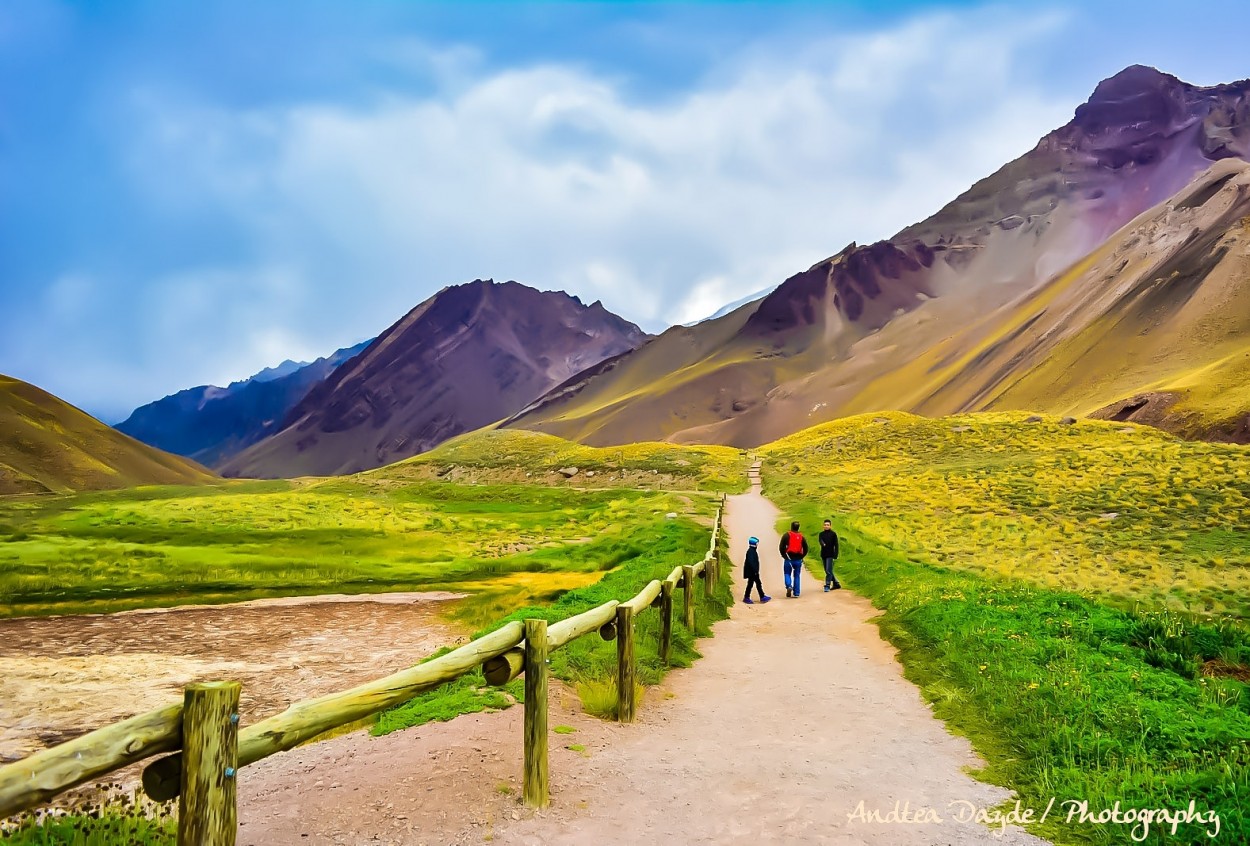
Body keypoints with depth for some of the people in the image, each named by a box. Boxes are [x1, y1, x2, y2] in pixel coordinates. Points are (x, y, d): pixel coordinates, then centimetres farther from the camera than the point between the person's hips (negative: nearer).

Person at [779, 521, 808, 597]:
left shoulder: (786, 535, -4)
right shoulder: (801, 537, 5)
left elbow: (781, 547, -7)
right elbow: (806, 549, 6)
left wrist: (784, 556, 6)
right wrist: (801, 557, 14)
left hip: (788, 559, -2)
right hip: (798, 560, 2)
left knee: (787, 574, 11)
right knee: (797, 576, 10)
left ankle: (788, 586, -15)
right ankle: (796, 593, 7)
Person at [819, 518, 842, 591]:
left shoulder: (833, 534, -3)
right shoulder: (821, 534, 9)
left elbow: (836, 545, -4)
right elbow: (820, 540, -11)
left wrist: (835, 556, -11)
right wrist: (822, 544, -35)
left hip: (830, 555, -5)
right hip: (823, 555, 5)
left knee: (828, 571, -11)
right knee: (827, 571, 12)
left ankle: (827, 586, -10)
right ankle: (836, 584, 26)